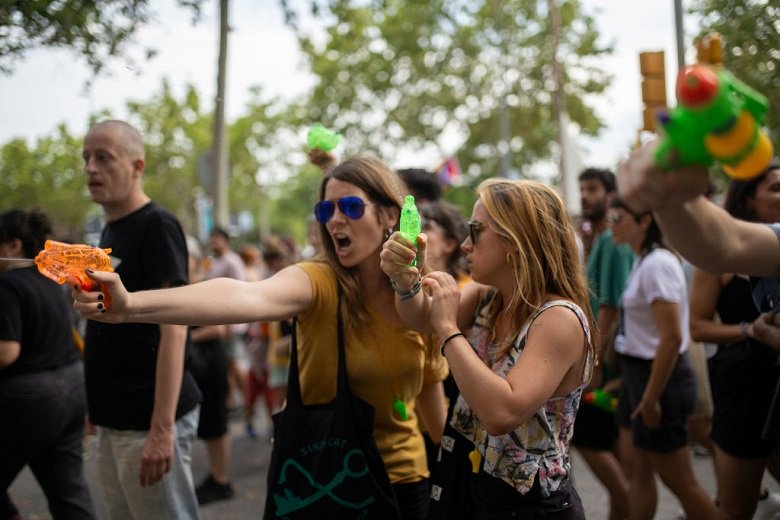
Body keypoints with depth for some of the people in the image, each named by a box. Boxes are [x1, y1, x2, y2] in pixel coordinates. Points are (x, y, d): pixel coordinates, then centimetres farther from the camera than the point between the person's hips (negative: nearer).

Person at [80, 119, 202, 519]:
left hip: (146, 421, -9)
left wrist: (161, 428, -25)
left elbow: (173, 329, -20)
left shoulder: (157, 226, -13)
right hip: (113, 421, 9)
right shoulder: (109, 230, 13)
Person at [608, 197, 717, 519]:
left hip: (658, 377, -9)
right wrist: (626, 381, 18)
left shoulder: (657, 264, -19)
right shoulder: (644, 262, 10)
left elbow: (671, 337, -25)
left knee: (678, 481, 3)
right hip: (637, 374, 9)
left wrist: (651, 398, -22)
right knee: (636, 470, 14)